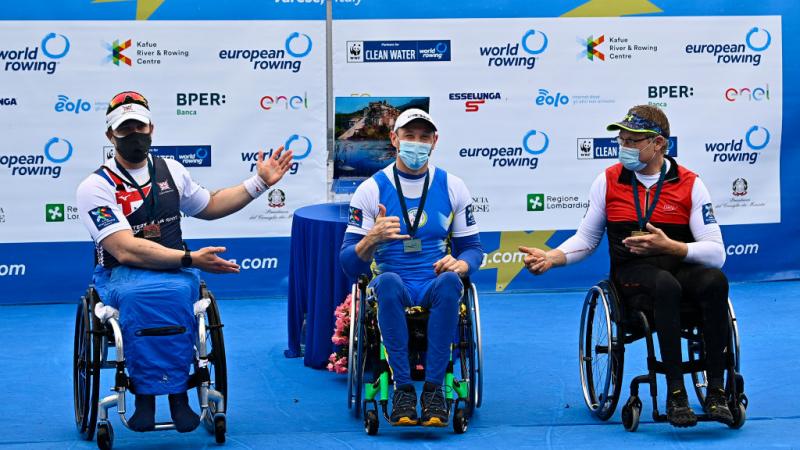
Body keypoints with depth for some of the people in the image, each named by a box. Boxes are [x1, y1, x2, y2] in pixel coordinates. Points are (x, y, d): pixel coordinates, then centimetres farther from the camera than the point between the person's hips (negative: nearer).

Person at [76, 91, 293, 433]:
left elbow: (209, 206, 32)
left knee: (176, 291, -35)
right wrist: (189, 259, -25)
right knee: (140, 295, -40)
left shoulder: (170, 171, 12)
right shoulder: (95, 187, -6)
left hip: (174, 273, 3)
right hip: (121, 276, -3)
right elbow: (125, 250, -18)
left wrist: (259, 183, 24)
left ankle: (147, 393, -28)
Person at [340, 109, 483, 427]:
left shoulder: (452, 187, 9)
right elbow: (349, 264, -1)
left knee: (449, 281, -35)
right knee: (388, 281, -37)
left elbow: (472, 247, 14)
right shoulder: (371, 190, 3)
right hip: (395, 290, -1)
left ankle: (434, 389, -34)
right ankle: (402, 389, -36)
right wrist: (372, 239, -23)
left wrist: (461, 263, -11)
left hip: (435, 289, 1)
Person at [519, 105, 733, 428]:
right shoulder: (608, 181, 7)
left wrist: (669, 246, -20)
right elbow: (586, 239, 15)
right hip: (633, 276, 0)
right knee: (666, 285, -38)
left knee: (714, 281, -36)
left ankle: (716, 392, -30)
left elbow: (716, 253, -5)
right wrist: (551, 257, -3)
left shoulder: (690, 184, 1)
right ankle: (675, 394, -35)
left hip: (681, 267, 1)